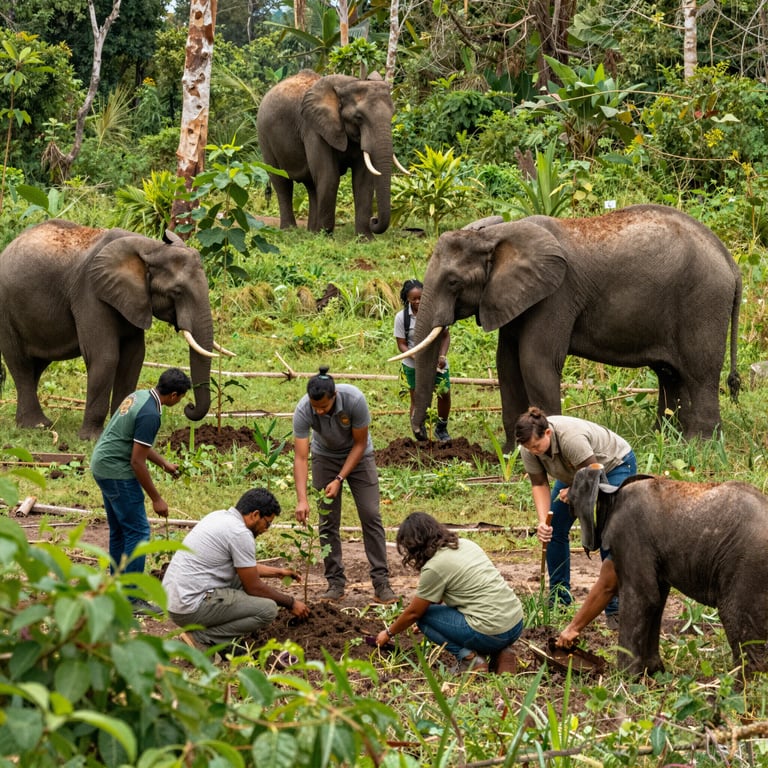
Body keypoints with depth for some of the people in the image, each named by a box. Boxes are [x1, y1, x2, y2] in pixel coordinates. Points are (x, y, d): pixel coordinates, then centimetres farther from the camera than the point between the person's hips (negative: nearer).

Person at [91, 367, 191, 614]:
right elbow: (137, 462, -21)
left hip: (102, 465, 10)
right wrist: (156, 499, -13)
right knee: (138, 531, -6)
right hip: (117, 473, -10)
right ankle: (131, 600, -6)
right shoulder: (150, 414, -22)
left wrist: (164, 463, 29)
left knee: (119, 531, 17)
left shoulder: (140, 396, 8)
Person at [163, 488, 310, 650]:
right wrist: (290, 603, 7)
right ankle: (201, 637, -8)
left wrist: (278, 572, 36)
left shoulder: (219, 516, 13)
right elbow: (254, 588, -6)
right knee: (267, 610, -10)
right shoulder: (240, 533, -15)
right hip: (190, 608, -10)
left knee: (245, 576, 24)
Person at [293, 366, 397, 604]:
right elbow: (300, 457, -30)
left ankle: (381, 582, -6)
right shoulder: (303, 411, -31)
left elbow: (360, 443, -21)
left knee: (371, 516, -8)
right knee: (328, 521, -4)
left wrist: (339, 479, -25)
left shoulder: (354, 400, -35)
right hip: (325, 457, 1)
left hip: (357, 455, -1)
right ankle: (335, 583, 4)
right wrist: (301, 500, -39)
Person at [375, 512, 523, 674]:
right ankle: (499, 652, 11)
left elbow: (413, 613, 3)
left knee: (424, 615, 8)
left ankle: (468, 658, -5)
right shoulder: (465, 544, 13)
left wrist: (388, 633, 19)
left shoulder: (434, 568, -10)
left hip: (492, 633, -8)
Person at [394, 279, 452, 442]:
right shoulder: (402, 317, -12)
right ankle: (419, 433, 18)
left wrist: (442, 356, -16)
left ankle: (441, 428, 20)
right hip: (413, 365, -1)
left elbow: (445, 336, -1)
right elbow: (401, 344, -8)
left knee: (445, 393, -3)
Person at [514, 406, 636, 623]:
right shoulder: (529, 448, -20)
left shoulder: (571, 438, -40)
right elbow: (539, 484, -13)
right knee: (553, 530, 3)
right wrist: (542, 521, -23)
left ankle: (615, 609, -14)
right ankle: (559, 599, 14)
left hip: (615, 464, -7)